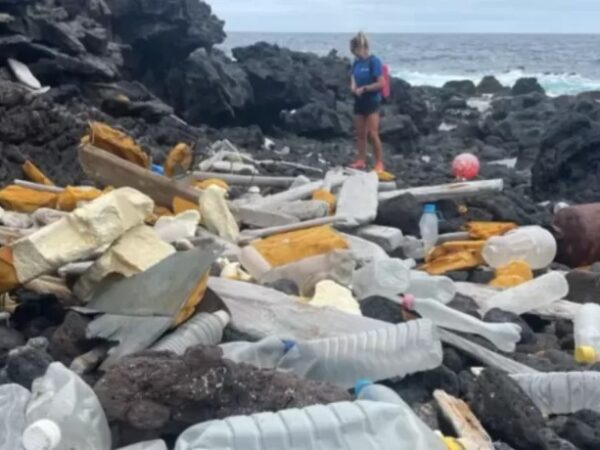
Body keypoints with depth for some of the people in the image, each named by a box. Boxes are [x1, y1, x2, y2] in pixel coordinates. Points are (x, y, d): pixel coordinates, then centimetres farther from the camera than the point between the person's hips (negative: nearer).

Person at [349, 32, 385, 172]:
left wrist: (364, 89, -18)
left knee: (373, 134, -7)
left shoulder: (374, 61, -14)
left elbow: (381, 83, -16)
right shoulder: (356, 62, 6)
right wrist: (353, 87, -6)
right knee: (360, 133, 11)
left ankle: (379, 164, 1)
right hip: (359, 101, 7)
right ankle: (361, 161, 20)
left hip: (372, 101, -6)